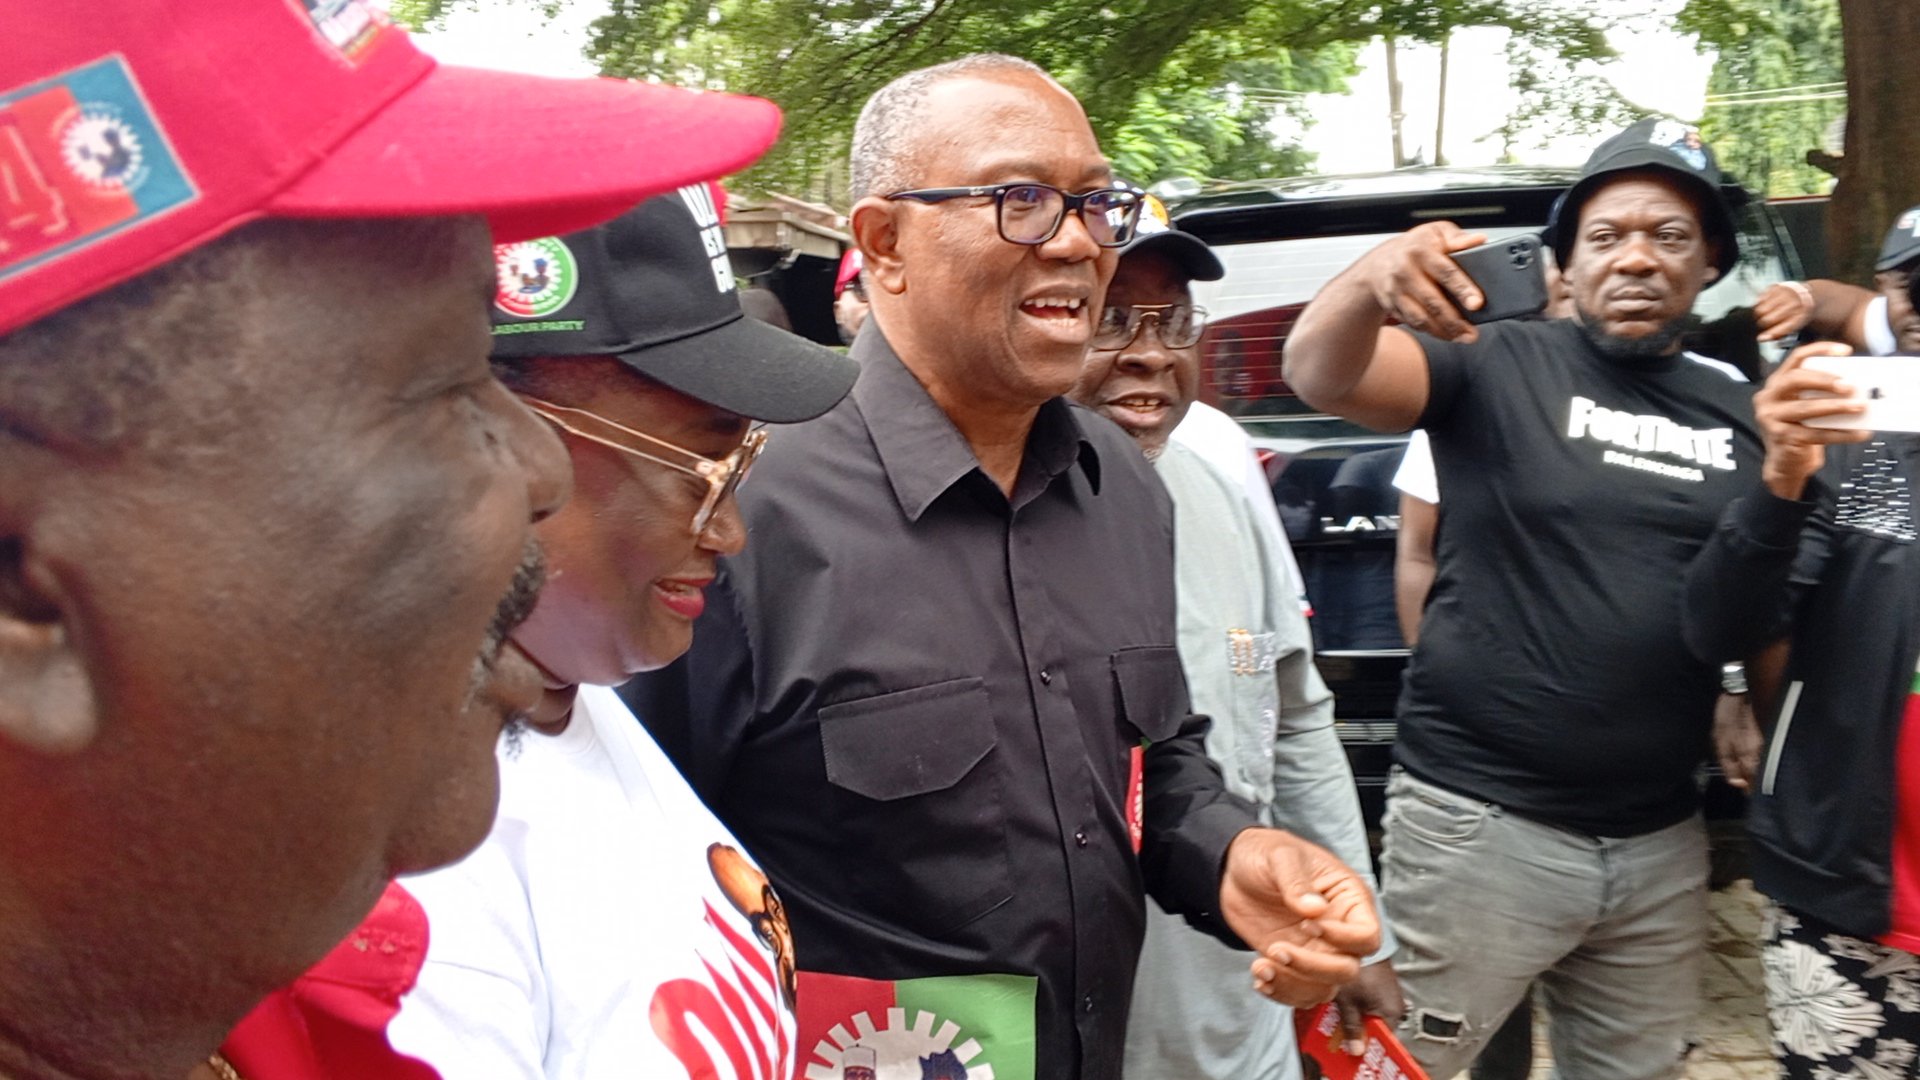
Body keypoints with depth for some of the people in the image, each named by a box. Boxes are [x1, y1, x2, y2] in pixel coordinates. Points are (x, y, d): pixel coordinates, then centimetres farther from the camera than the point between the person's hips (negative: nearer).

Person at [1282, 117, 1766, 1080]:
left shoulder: (1740, 415, 9)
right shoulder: (1499, 367, -5)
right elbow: (1320, 376, -22)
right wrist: (1373, 279, -42)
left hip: (1662, 842, 5)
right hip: (1481, 822, -5)